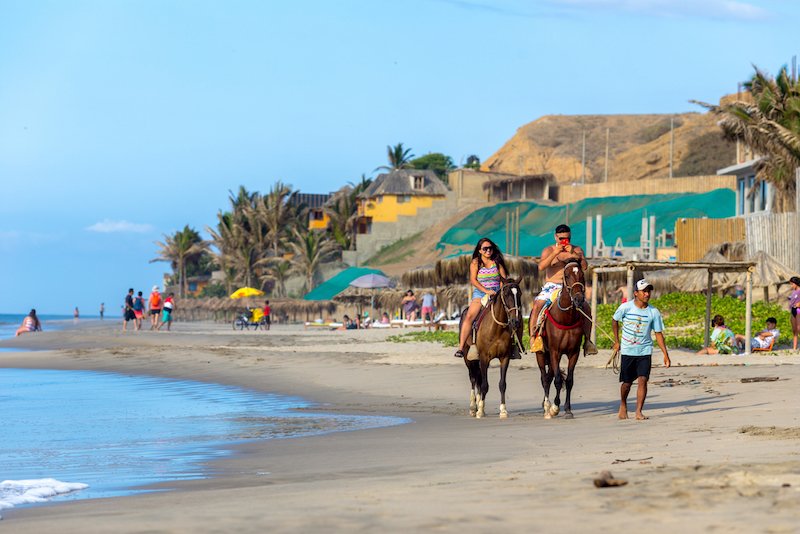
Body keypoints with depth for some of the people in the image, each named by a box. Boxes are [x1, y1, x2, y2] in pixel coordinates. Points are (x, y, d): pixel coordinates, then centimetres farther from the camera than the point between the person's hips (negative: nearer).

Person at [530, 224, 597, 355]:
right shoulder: (548, 250, 5)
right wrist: (555, 253, -21)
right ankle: (534, 336, -22)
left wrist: (573, 254, -20)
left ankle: (587, 340, -11)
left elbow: (584, 267, -7)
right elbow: (541, 267, -12)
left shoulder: (577, 250, 8)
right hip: (551, 286, -1)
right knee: (537, 305, -26)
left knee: (586, 308, -19)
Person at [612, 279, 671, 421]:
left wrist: (665, 354, -4)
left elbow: (658, 334, 1)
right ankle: (623, 405, 34)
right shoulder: (625, 308, -8)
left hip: (645, 351, 0)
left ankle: (639, 412, -10)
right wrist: (617, 341, 11)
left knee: (642, 380, -14)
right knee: (627, 382, 7)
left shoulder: (654, 312, -4)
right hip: (627, 351, 0)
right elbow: (615, 321, 10)